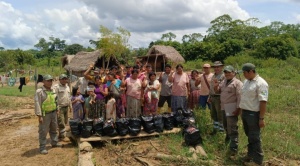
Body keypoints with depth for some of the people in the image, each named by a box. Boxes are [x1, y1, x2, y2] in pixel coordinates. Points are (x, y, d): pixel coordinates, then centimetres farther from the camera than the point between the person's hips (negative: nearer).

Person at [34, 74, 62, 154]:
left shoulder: (53, 90, 9)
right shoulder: (39, 91, -14)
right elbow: (37, 104, -17)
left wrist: (57, 110, 18)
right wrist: (39, 116, -19)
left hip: (53, 113, 7)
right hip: (45, 114, -7)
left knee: (54, 129, 20)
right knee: (43, 131, 0)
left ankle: (54, 142, 36)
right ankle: (42, 147, 9)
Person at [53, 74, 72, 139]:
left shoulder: (67, 87, 16)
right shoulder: (56, 87, -9)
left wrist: (70, 106, 20)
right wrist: (56, 108, -22)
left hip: (66, 107, 8)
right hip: (60, 107, -8)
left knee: (65, 122, 14)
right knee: (61, 123, -6)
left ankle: (60, 135, 26)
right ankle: (63, 136, 1)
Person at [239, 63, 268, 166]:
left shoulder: (261, 83, -17)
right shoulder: (246, 81, 9)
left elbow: (263, 102, -19)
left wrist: (261, 118, -20)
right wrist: (241, 111, 16)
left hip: (253, 114, -8)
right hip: (245, 112, 8)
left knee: (254, 137, 2)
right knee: (249, 135, 20)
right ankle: (251, 154, 35)